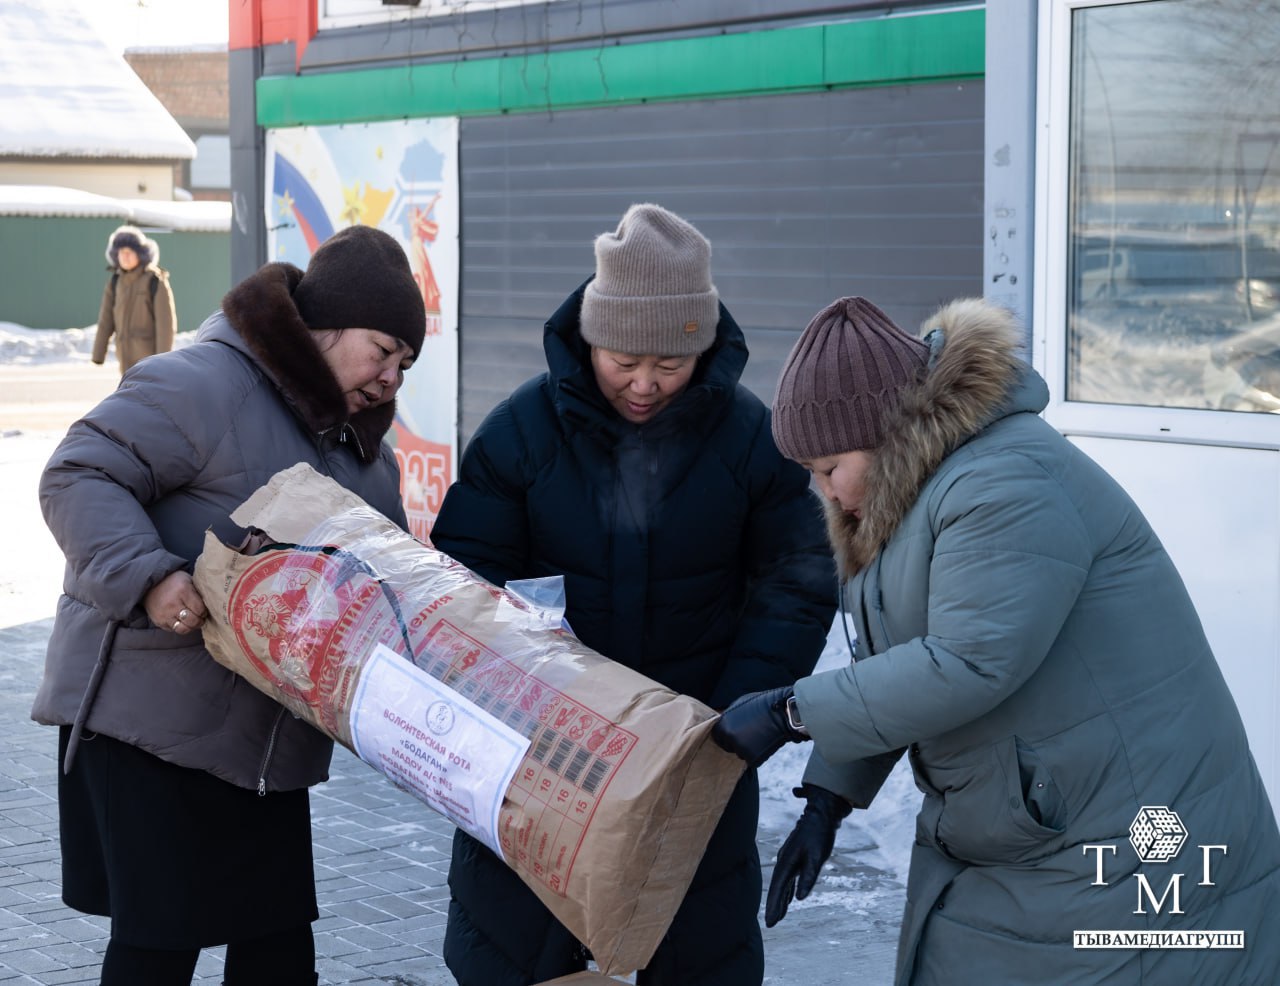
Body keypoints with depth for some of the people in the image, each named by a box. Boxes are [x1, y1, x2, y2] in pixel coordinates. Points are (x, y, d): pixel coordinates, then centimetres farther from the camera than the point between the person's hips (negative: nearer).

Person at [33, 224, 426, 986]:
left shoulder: (361, 444, 14)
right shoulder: (203, 386, -15)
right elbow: (81, 479, -18)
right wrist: (146, 577, -31)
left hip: (266, 737, 8)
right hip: (150, 715, -8)